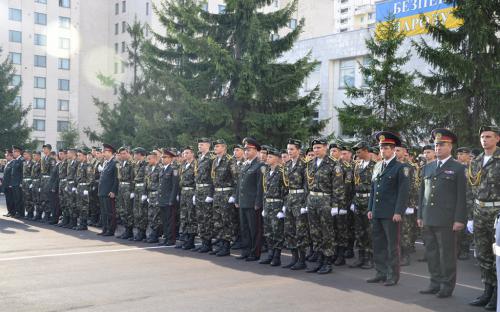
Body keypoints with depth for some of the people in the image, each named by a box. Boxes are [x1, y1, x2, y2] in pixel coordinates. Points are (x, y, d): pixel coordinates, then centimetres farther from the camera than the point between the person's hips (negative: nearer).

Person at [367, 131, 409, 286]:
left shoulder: (400, 168, -5)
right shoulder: (377, 167, 15)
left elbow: (403, 191, -10)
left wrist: (398, 212, -16)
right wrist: (370, 209, 12)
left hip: (391, 214, -6)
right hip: (377, 213, 7)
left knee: (392, 245, 2)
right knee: (378, 244, 11)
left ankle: (393, 276, 11)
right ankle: (381, 273, 21)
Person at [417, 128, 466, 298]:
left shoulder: (458, 168, 0)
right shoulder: (427, 167, 15)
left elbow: (461, 196, -4)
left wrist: (459, 219, -10)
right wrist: (420, 215, 12)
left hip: (446, 220, -5)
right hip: (428, 219, 5)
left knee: (447, 254, 2)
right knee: (431, 253, 10)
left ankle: (447, 286, 12)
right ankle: (435, 284, 20)